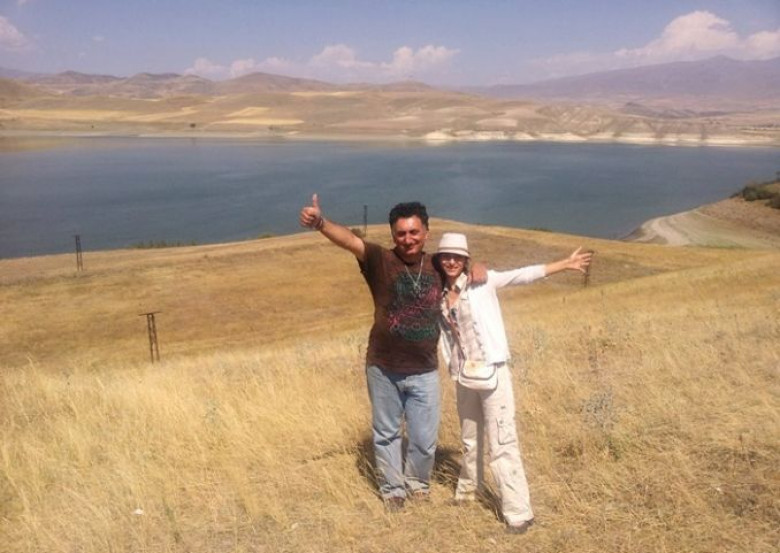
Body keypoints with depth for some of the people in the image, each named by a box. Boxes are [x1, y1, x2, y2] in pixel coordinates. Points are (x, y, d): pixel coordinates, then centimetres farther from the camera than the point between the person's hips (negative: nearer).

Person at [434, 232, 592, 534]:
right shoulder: (438, 296, 8)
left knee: (502, 443, -7)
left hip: (492, 371, -5)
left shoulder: (481, 281, -4)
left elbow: (523, 275, -9)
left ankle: (518, 512, -1)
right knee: (469, 439, 19)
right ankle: (468, 488, 40)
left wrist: (566, 264, -13)